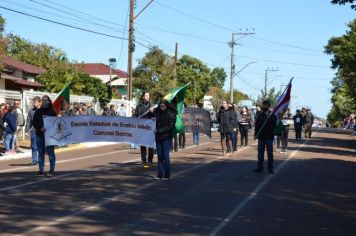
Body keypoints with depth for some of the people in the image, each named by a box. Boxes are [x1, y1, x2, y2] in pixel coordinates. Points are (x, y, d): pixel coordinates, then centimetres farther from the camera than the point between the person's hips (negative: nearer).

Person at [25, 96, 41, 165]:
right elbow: (28, 121, 5)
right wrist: (26, 130, 0)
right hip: (33, 131, 1)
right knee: (34, 147, 3)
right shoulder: (31, 111, 4)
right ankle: (34, 160, 8)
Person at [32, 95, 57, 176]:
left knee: (50, 152, -3)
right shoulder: (38, 112, 8)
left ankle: (52, 170, 2)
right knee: (41, 152, 6)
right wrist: (40, 128, -14)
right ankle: (41, 170, 11)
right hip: (40, 135, 3)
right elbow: (34, 123, 2)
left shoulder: (52, 112, 3)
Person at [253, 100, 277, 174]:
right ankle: (260, 167, 14)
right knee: (260, 153, 7)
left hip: (269, 137, -4)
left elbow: (274, 126, -9)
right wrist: (256, 134, -3)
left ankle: (270, 169, 5)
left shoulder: (272, 116, -1)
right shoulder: (260, 116, 9)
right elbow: (256, 125, 9)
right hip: (261, 137, 4)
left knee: (270, 154, 0)